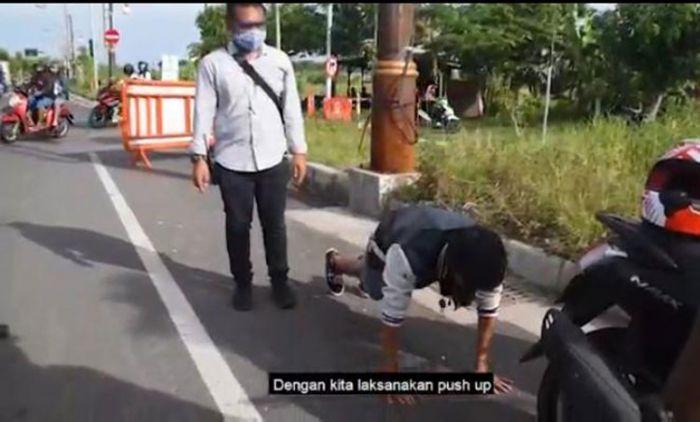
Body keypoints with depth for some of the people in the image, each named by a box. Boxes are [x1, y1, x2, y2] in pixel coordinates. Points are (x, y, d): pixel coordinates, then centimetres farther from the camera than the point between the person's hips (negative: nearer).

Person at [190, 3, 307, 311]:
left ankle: (279, 281, 27)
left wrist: (299, 150, 5)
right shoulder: (213, 64, -2)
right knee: (237, 226, 10)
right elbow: (204, 112, -3)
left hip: (273, 160, 2)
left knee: (274, 225, 10)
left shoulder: (280, 61, 4)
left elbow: (291, 108, 7)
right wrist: (199, 156, -8)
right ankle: (242, 283, 27)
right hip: (232, 162, -1)